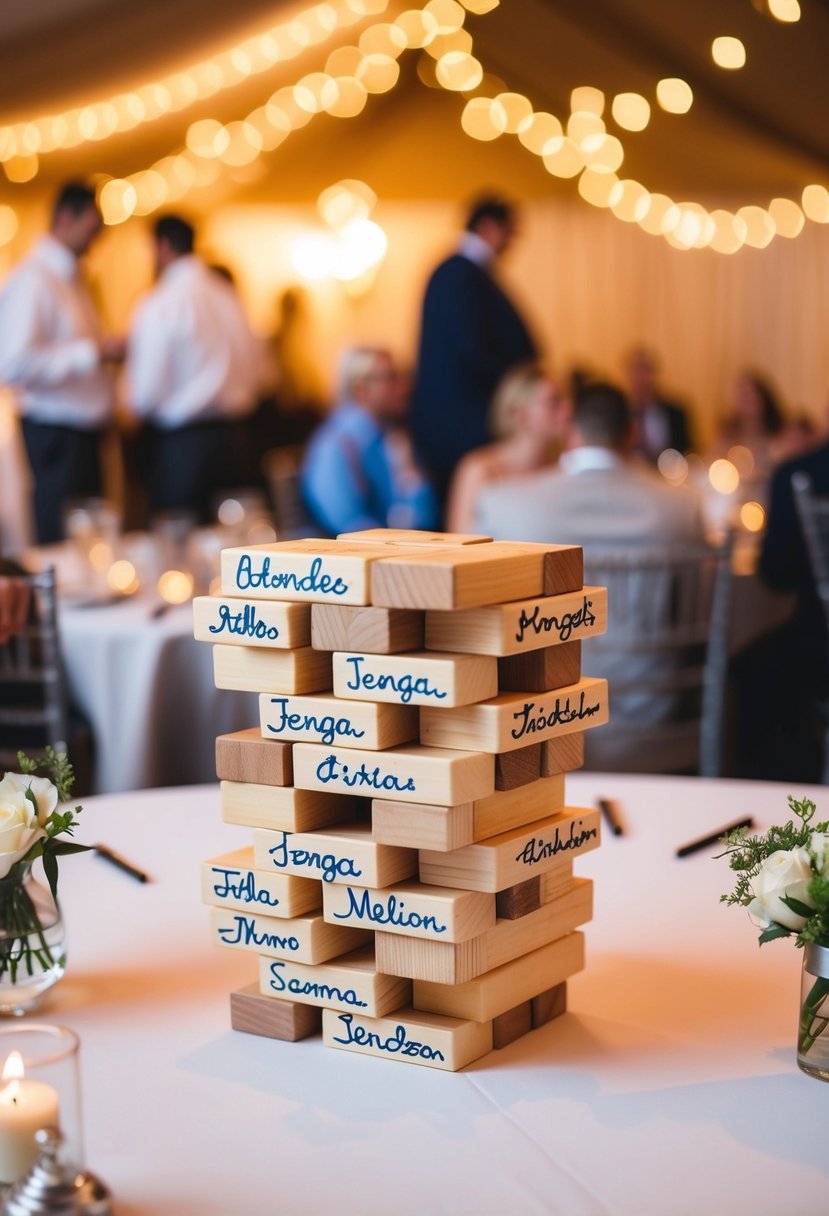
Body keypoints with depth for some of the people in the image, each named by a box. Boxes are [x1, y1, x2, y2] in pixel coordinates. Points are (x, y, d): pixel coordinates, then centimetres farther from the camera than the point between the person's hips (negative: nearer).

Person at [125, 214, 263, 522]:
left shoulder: (159, 305, -12)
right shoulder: (228, 297, 7)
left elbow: (146, 395, -13)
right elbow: (255, 367, 14)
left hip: (181, 445, -6)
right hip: (234, 436, 7)